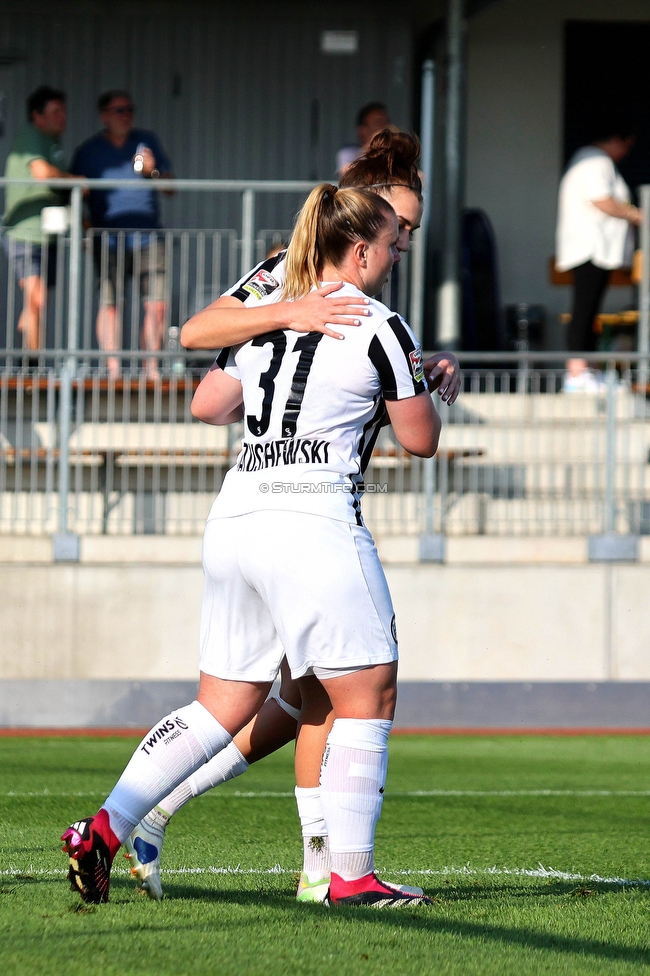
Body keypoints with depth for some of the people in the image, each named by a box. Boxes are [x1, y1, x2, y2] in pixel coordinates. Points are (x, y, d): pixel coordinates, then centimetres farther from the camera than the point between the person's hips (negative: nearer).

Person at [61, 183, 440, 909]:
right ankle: (350, 873, 0)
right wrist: (422, 385, 24)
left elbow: (212, 405, 24)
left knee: (222, 707, 14)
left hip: (235, 518, 7)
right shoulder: (379, 329, -3)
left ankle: (105, 829, 5)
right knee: (368, 696, 3)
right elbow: (421, 440, 4)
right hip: (314, 520, -7)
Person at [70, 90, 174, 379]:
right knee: (109, 302, -9)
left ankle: (151, 365, 2)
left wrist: (153, 171, -7)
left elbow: (171, 186, 13)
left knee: (157, 305, -7)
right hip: (108, 242, -2)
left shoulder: (147, 141, 13)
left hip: (148, 237, 2)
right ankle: (112, 367, -7)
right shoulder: (88, 151, 7)